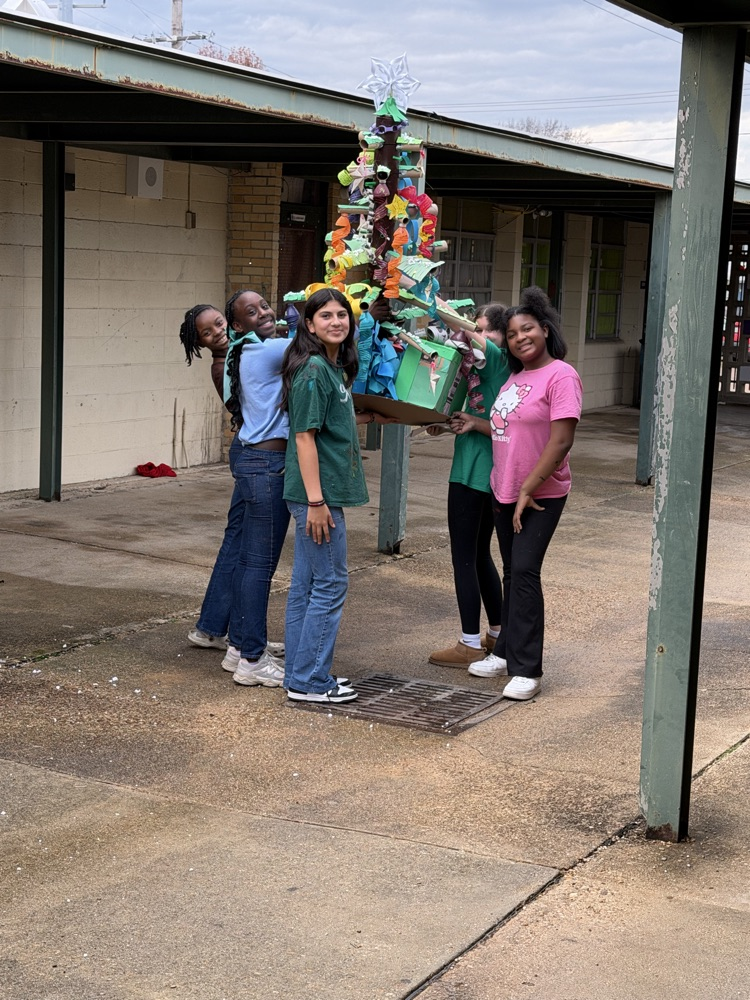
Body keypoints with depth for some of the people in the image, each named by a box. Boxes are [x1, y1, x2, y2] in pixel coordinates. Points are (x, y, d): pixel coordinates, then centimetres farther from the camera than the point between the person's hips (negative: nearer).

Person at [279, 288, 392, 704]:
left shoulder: (333, 367, 12)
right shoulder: (312, 370, -16)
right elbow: (304, 436, -19)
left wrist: (368, 417, 26)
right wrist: (316, 501, -21)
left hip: (322, 491, 10)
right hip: (317, 492, -10)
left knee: (306, 583, 14)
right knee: (330, 584, -3)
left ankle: (301, 674, 22)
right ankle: (309, 682, 6)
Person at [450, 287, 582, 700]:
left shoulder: (560, 376, -15)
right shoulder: (516, 378, 12)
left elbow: (560, 440, -20)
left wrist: (528, 490, -20)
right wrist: (476, 425, 8)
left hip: (540, 495, -8)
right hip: (505, 491, 8)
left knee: (525, 572, -11)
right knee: (512, 573, 15)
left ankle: (527, 670, -6)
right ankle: (506, 654, 26)